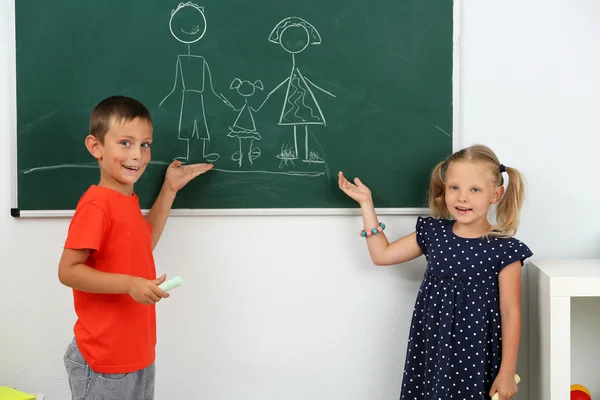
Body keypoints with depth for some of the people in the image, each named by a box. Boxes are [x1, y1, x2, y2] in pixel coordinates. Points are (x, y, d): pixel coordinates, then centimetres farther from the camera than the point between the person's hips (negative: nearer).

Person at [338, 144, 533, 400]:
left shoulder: (503, 250, -11)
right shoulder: (433, 233, 1)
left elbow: (510, 313, -8)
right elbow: (382, 255, 10)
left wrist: (507, 372, -8)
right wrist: (366, 204, 7)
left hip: (476, 354, -3)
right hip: (430, 348, 4)